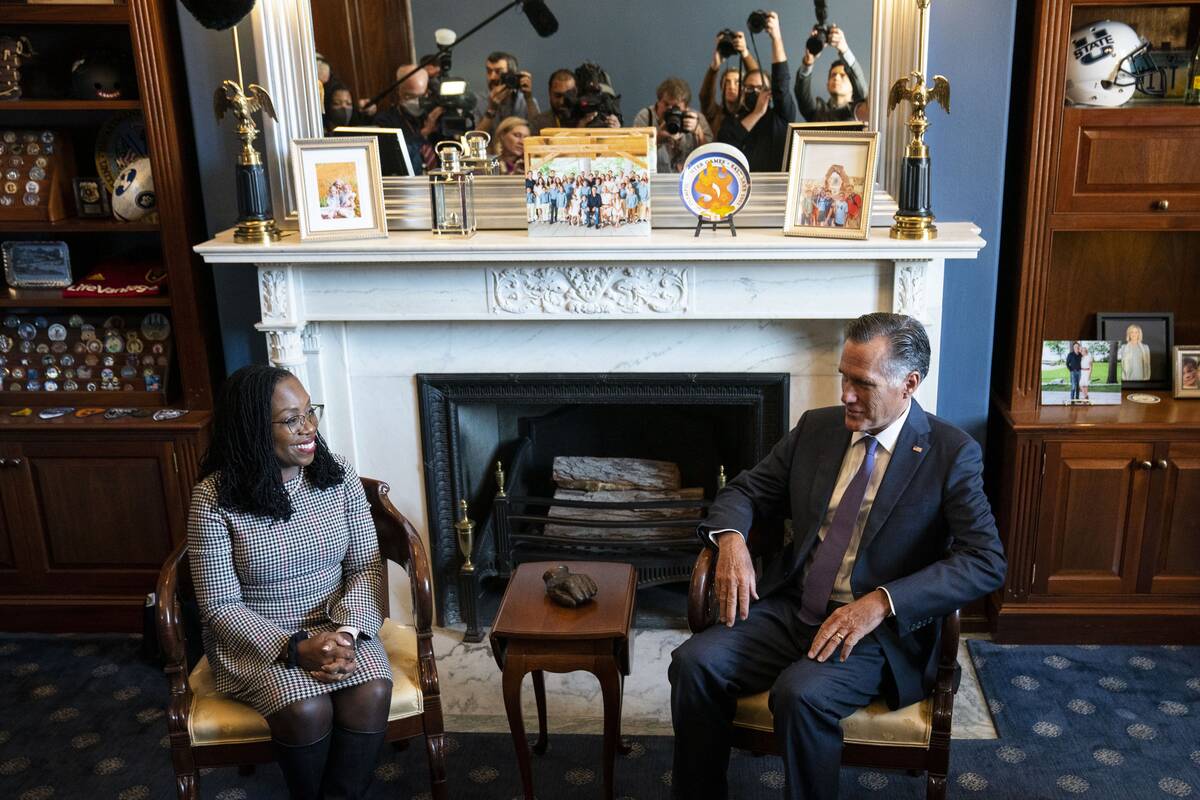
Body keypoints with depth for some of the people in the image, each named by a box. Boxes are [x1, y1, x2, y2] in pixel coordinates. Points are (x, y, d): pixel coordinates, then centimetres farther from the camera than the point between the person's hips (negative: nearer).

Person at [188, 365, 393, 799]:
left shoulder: (339, 476, -4)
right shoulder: (214, 497, -14)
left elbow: (367, 567, -1)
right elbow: (221, 606, -12)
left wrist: (347, 630, -20)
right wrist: (296, 649, -24)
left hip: (336, 627, 3)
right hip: (256, 637, -3)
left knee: (372, 695, -26)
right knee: (307, 710, -29)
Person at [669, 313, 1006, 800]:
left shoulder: (952, 453, -5)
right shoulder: (817, 427, 9)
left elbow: (986, 562, -13)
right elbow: (745, 491, 15)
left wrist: (880, 603, -23)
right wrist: (731, 538, -9)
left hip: (878, 630, -4)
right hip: (790, 608, 5)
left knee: (801, 693, -33)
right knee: (693, 663, -19)